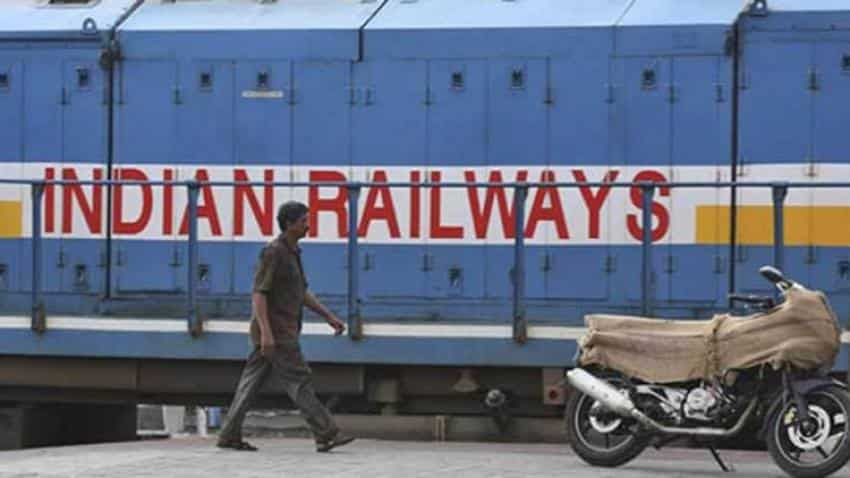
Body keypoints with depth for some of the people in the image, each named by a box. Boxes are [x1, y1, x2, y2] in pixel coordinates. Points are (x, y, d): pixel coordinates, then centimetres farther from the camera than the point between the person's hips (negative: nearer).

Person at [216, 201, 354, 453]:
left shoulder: (292, 253, 16)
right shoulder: (272, 252, -15)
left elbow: (303, 293, 23)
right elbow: (258, 293, -20)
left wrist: (329, 316, 17)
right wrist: (266, 332, -26)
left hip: (282, 333, 10)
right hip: (274, 332, -10)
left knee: (252, 382, 8)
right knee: (300, 380, -9)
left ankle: (229, 435, 9)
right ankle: (326, 435, -9)